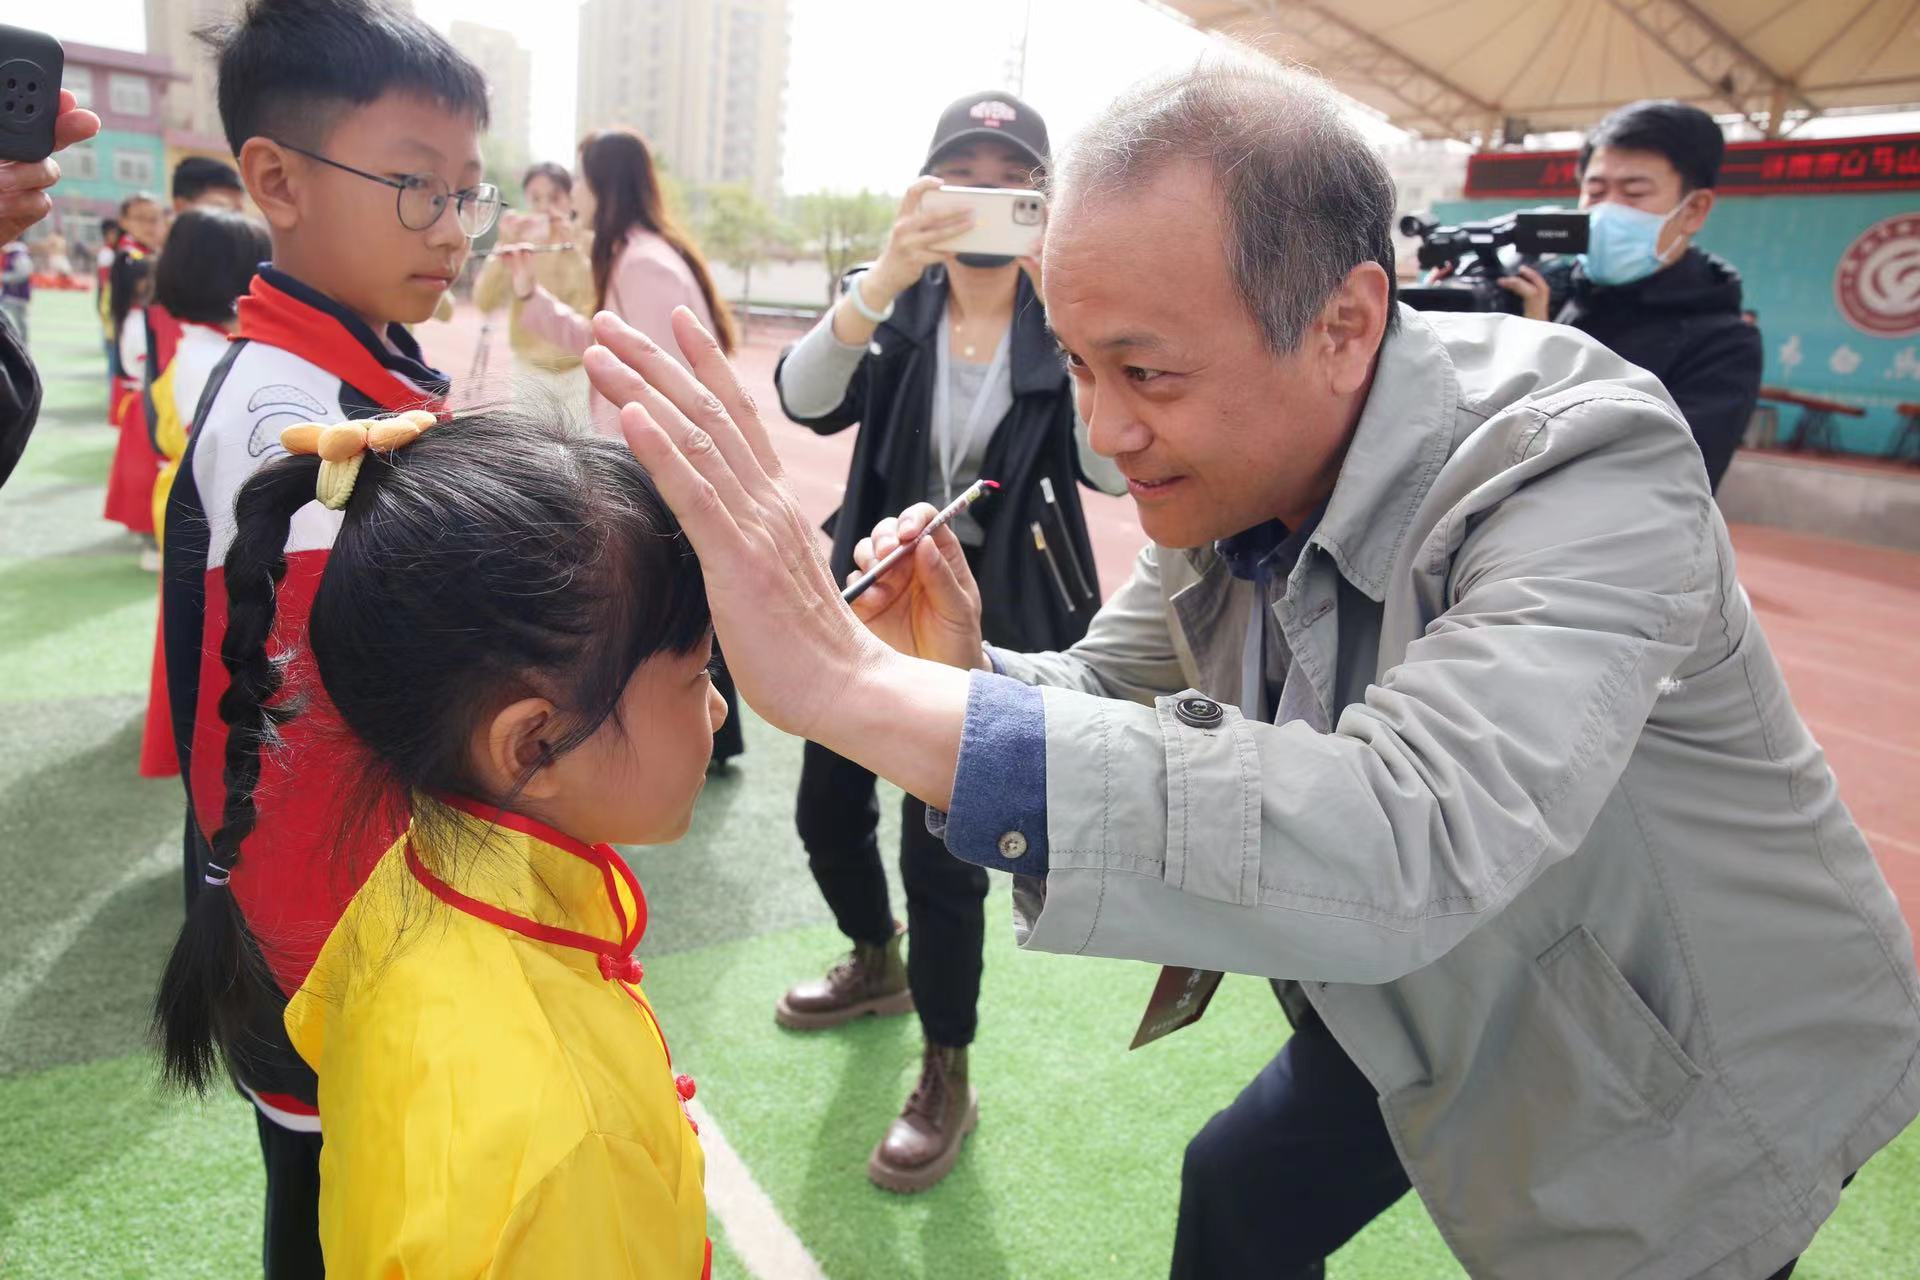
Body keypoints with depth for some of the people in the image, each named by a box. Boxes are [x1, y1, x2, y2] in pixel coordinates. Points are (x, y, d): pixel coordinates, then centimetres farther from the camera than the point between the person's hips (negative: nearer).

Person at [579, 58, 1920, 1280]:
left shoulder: (1584, 462, -35)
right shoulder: (1232, 464, -13)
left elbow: (1405, 843, -49)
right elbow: (1111, 699, -1)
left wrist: (861, 689, -53)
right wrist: (963, 665, -26)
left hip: (1694, 1086, -5)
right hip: (1440, 1009, 6)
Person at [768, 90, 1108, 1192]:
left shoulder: (1064, 323, -8)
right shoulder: (895, 310, -2)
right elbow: (804, 400, -23)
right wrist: (888, 274, -38)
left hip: (993, 613, -4)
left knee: (941, 847, -6)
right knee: (828, 812, 16)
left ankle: (947, 1080, 20)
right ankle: (880, 965, 48)